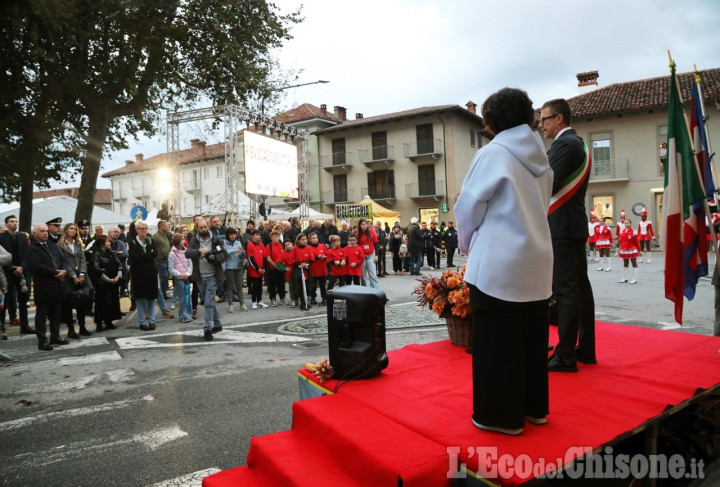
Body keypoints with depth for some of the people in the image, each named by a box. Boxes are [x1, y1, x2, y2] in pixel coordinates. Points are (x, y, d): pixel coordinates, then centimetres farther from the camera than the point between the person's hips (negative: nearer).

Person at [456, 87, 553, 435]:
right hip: (536, 260, 7)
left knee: (497, 342, 3)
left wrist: (467, 244, 11)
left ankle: (502, 415, 13)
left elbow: (469, 207, -7)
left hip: (498, 262, -7)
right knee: (531, 338, 15)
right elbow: (541, 206, 14)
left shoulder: (493, 153, -9)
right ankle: (533, 407, 27)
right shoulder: (540, 156, 10)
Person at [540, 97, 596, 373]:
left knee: (565, 290, -8)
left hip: (562, 226, -10)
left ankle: (565, 356, -4)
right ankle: (585, 349, 19)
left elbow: (549, 186, -19)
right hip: (574, 224, 10)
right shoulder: (577, 143, 20)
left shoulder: (564, 144, -12)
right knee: (579, 286, 11)